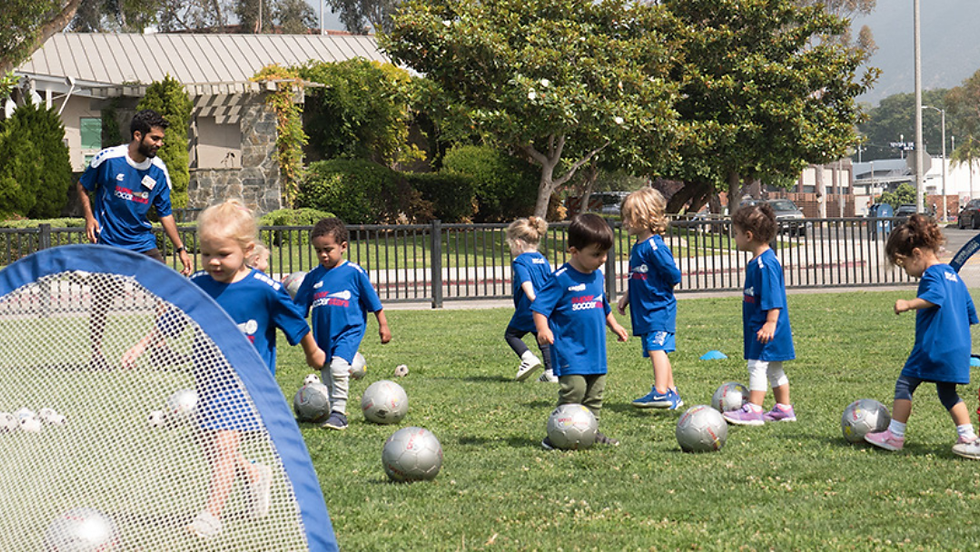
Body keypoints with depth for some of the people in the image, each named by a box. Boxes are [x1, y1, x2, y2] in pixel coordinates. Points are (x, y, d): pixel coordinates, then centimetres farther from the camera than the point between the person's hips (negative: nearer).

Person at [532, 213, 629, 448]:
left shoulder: (597, 276, 11)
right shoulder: (562, 279, -13)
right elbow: (539, 307, -14)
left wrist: (614, 325, 33)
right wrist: (543, 329, -28)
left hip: (595, 350, 8)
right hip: (570, 352, -8)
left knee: (595, 394, 10)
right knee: (573, 391, -15)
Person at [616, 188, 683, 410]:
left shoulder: (655, 246, -17)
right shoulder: (638, 246, 13)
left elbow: (674, 276, -19)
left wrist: (659, 292, -5)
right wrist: (627, 297, 16)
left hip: (659, 309, -10)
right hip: (644, 310, 10)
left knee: (656, 348, -16)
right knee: (657, 351, 13)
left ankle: (661, 392, -21)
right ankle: (672, 394, 20)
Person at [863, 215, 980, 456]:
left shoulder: (932, 274, -9)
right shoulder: (953, 275, 20)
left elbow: (936, 296, -31)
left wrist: (909, 305, -39)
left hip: (932, 346, -9)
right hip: (958, 350, 9)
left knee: (904, 385, 1)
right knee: (948, 393, 15)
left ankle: (895, 435, 4)